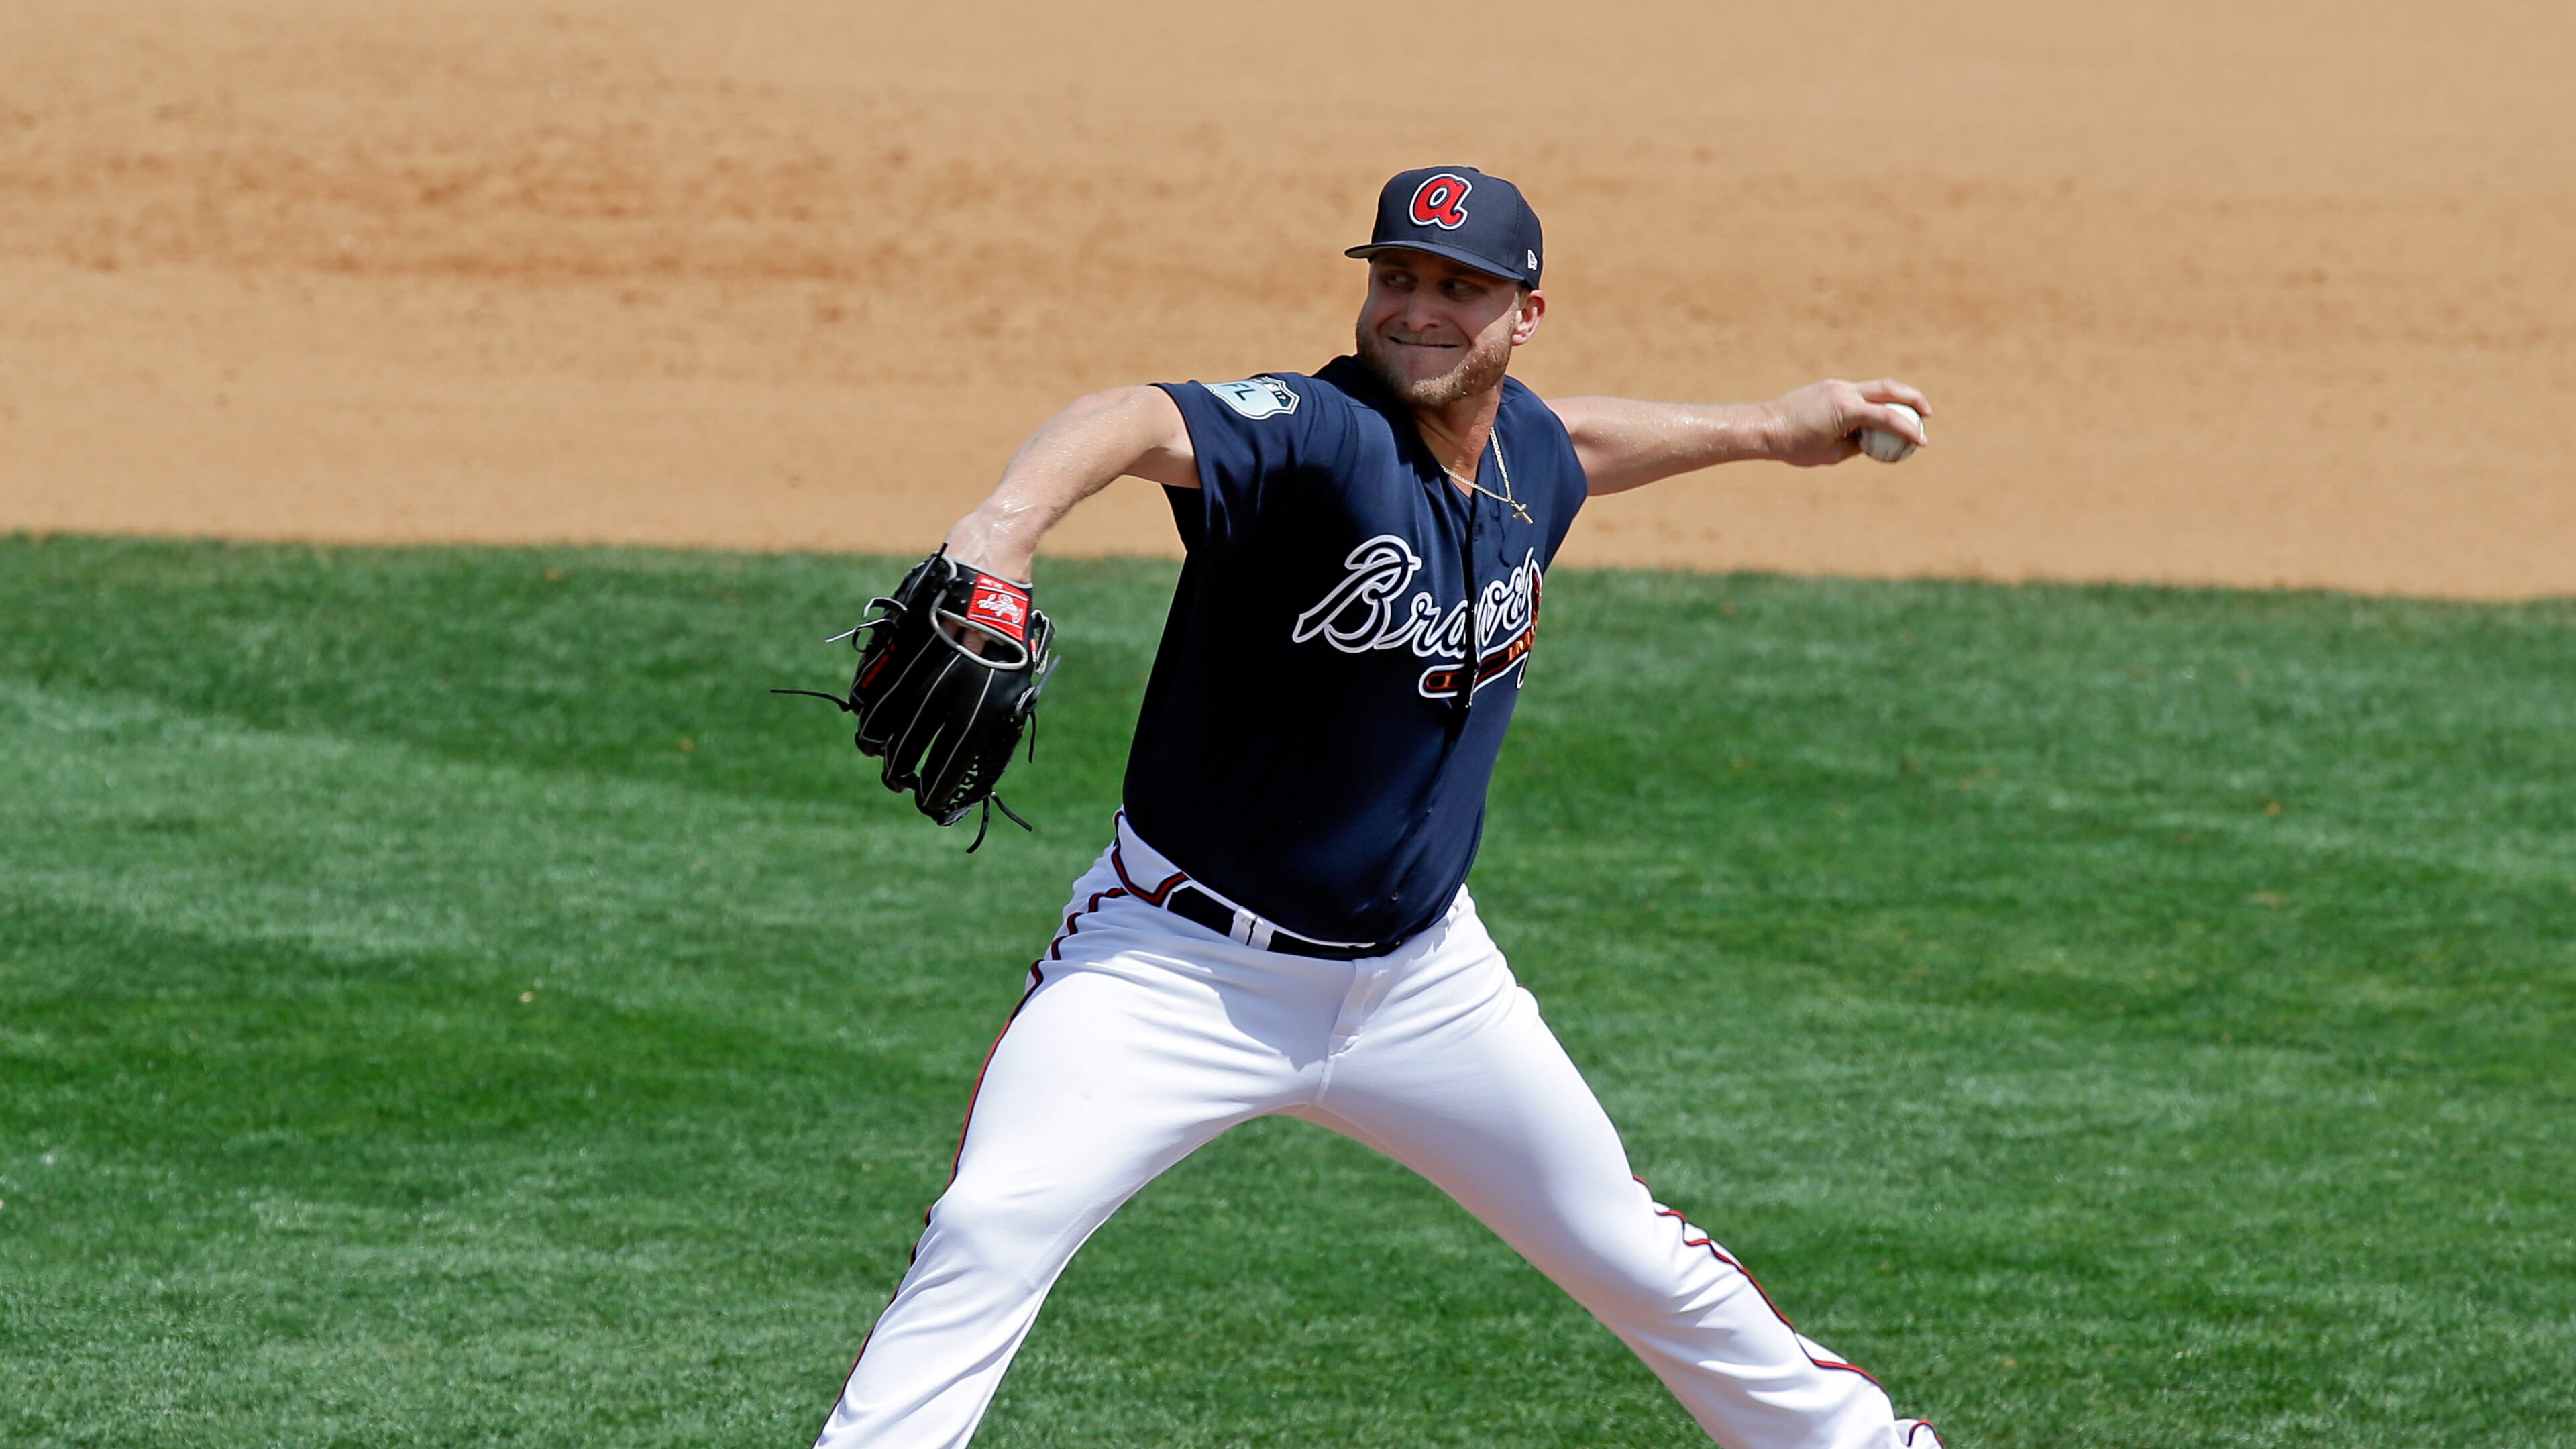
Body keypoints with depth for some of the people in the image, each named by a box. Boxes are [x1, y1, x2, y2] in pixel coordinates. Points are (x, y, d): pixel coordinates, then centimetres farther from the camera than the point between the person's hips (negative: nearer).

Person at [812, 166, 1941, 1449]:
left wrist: (1770, 428, 37)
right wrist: (1010, 520, -66)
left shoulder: (1526, 454, -1)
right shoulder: (1319, 436, -23)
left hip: (1422, 984, 6)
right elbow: (1134, 424, -45)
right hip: (1182, 963, -6)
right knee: (992, 1226, -25)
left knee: (1624, 1249, 17)